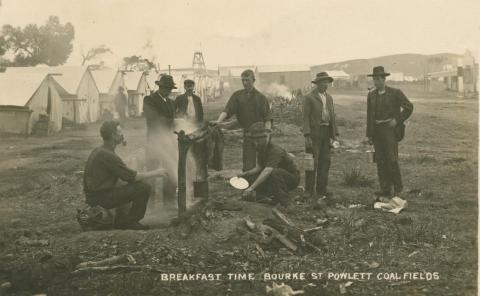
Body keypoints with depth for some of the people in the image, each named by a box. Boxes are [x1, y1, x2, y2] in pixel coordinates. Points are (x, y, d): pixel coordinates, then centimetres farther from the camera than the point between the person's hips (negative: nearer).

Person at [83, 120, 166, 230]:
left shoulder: (97, 151, 12)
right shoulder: (108, 156, -19)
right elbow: (133, 177, -17)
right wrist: (156, 173, -6)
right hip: (102, 198, -10)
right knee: (144, 188, -14)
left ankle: (121, 221, 19)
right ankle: (129, 222, -2)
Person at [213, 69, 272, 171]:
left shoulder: (260, 97, 6)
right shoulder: (237, 96, 7)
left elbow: (267, 118, 2)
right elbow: (227, 110, -5)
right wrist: (218, 121, -23)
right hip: (247, 135, 0)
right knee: (248, 164, 0)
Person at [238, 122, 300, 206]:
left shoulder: (275, 151, -29)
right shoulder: (262, 150, 1)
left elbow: (266, 172, -41)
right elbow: (258, 168, 7)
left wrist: (251, 188, -47)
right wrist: (244, 174, -11)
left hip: (292, 178, -9)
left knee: (274, 172, -39)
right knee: (250, 178, -2)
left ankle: (284, 201, -27)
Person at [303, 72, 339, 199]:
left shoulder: (329, 97, 15)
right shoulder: (309, 97, -4)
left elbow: (332, 116, 16)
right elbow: (306, 117, -8)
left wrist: (335, 134, 9)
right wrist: (307, 136, -16)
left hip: (327, 132, 6)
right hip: (315, 132, -6)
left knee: (325, 161, 7)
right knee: (313, 162, -4)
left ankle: (321, 190, 14)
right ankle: (310, 190, 3)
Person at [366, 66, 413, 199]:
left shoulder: (395, 93, -5)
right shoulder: (371, 95, 10)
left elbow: (409, 107, -3)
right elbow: (369, 115, 12)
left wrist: (397, 120, -9)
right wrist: (369, 135, 10)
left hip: (390, 129, -5)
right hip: (377, 130, 5)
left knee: (391, 159, -10)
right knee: (380, 160, 4)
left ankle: (397, 187, 6)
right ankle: (385, 189, 10)